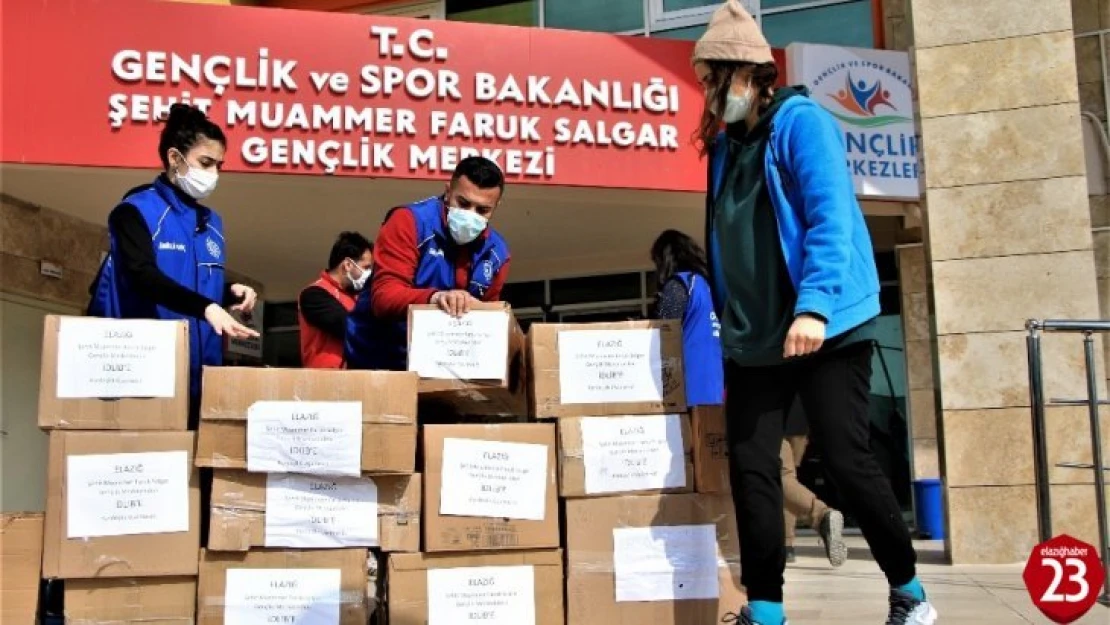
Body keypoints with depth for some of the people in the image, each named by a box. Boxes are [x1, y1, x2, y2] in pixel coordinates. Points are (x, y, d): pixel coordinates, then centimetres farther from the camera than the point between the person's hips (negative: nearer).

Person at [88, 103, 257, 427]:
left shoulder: (211, 222, 15)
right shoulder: (136, 210, -6)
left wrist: (230, 294, 0)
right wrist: (207, 308, -35)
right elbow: (144, 276, -22)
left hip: (199, 367, 7)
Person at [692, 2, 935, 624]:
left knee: (847, 461, -5)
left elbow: (830, 217, -18)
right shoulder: (725, 145, 14)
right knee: (751, 468, 2)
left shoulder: (802, 122, -7)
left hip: (827, 328, -7)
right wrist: (732, 320, 19)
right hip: (753, 338, 7)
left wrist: (814, 305, -29)